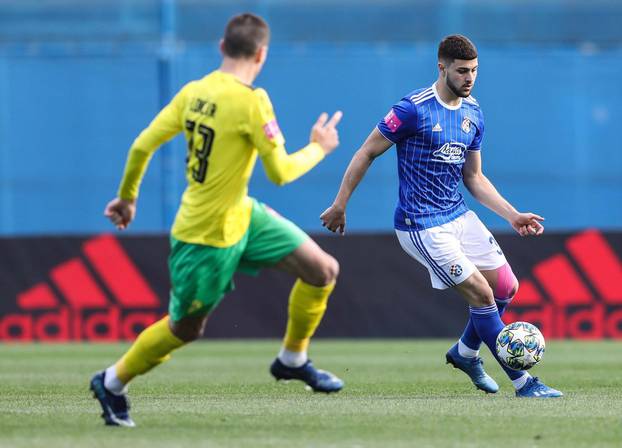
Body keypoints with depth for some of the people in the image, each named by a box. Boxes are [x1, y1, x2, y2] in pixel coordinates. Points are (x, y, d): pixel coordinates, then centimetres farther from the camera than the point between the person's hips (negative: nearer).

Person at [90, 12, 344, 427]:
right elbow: (280, 172, -19)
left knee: (324, 270, 6)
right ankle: (112, 383, 28)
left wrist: (127, 197, 15)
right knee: (186, 328, 10)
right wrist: (319, 148, -2)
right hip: (208, 236, -8)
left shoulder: (193, 92, 0)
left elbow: (142, 146, 1)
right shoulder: (250, 101, -23)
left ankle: (292, 359, 24)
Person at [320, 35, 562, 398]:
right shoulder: (413, 109, -16)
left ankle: (466, 352, 30)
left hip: (459, 215, 8)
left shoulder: (473, 112, 6)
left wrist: (513, 215, 5)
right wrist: (340, 204, -7)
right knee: (482, 294, -11)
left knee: (506, 287, 5)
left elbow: (474, 177, 14)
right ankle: (522, 382, -3)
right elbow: (367, 153, -9)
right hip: (422, 227, -8)